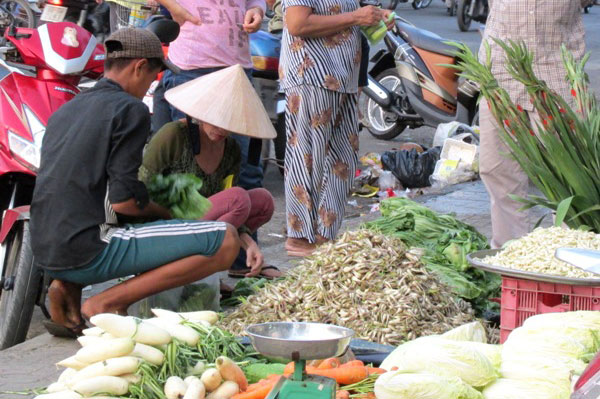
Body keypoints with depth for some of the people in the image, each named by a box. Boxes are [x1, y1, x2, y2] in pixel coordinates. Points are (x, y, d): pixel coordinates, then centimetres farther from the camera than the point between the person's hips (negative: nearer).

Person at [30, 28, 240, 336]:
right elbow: (124, 201, -14)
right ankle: (105, 304, -11)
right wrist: (167, 212, 6)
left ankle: (68, 287, 11)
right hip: (89, 250, -9)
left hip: (45, 253, 9)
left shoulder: (65, 110, 19)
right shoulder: (130, 109, -5)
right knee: (225, 241, -10)